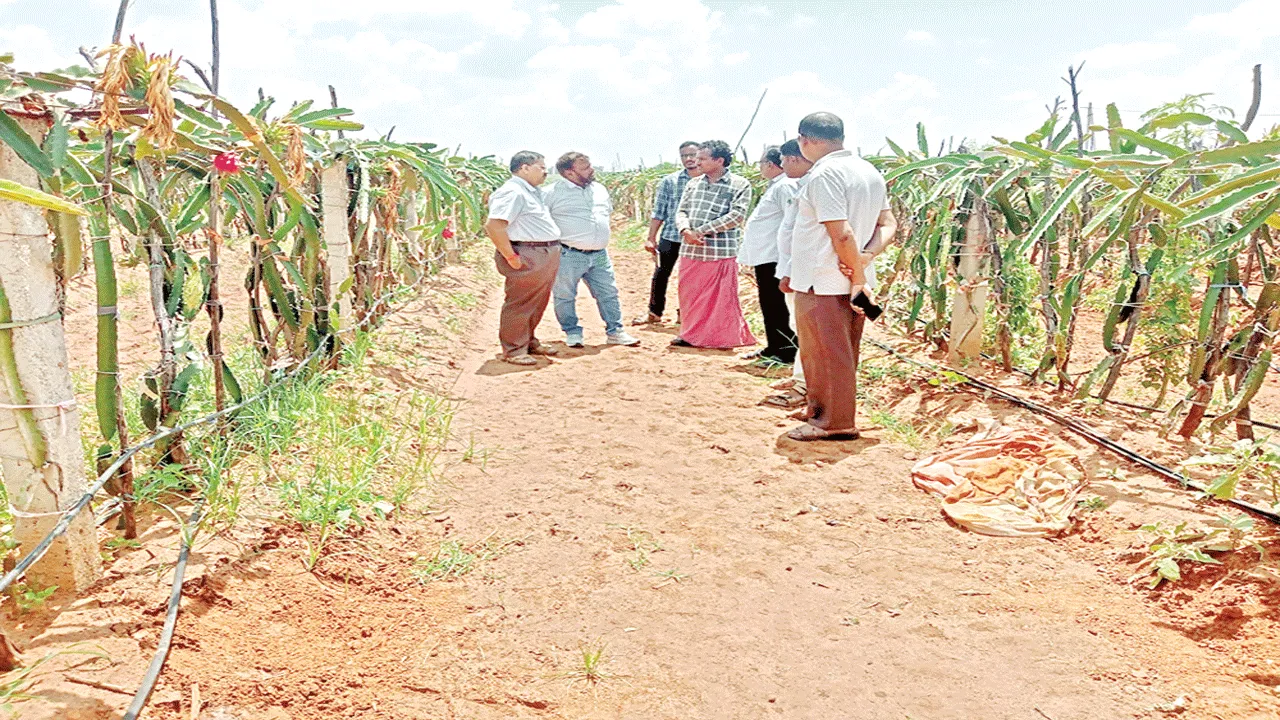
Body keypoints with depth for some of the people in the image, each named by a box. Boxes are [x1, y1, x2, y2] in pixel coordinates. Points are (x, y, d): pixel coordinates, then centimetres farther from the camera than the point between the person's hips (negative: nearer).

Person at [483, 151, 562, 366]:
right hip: (528, 258, -10)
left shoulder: (533, 192, 17)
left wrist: (553, 251, 18)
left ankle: (528, 342, 31)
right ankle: (513, 350, 7)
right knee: (520, 304, -2)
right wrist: (511, 257, -21)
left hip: (547, 257, 10)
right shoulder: (512, 192, -15)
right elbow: (493, 225, -24)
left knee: (538, 303, 18)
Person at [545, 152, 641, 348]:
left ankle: (615, 331, 18)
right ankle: (572, 333, 19)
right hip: (568, 256, -5)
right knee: (565, 296, 3)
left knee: (609, 293, 7)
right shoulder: (553, 193, -8)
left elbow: (609, 212, 28)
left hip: (599, 255, 5)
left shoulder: (600, 189, 12)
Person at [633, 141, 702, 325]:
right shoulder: (669, 181, 0)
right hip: (670, 235, 0)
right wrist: (651, 238, -1)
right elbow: (658, 212, 1)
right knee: (661, 274, 5)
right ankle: (654, 313, 19)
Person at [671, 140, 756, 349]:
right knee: (689, 296, 12)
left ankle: (727, 337, 15)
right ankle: (691, 335, 26)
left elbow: (736, 216, -14)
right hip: (690, 252, 5)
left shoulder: (739, 185, -5)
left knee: (722, 299, 2)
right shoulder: (693, 183, 12)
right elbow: (681, 211, 11)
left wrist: (700, 231, -16)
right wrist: (686, 230, -13)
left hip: (720, 252, -5)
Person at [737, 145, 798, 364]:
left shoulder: (784, 186, -14)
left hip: (773, 258, -11)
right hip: (764, 256, 11)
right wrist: (748, 256, 22)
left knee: (775, 305, -5)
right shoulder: (775, 186, 19)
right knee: (768, 305, 16)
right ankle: (773, 348, 25)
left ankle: (785, 352, 3)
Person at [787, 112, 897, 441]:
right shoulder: (870, 171, 11)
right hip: (852, 282, 9)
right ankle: (823, 412, 30)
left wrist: (858, 276, -14)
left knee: (825, 353, 2)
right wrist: (868, 255, -5)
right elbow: (888, 224, 10)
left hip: (822, 284, -9)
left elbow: (842, 233, -22)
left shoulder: (824, 174, -16)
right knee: (842, 353, 17)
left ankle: (835, 422, 11)